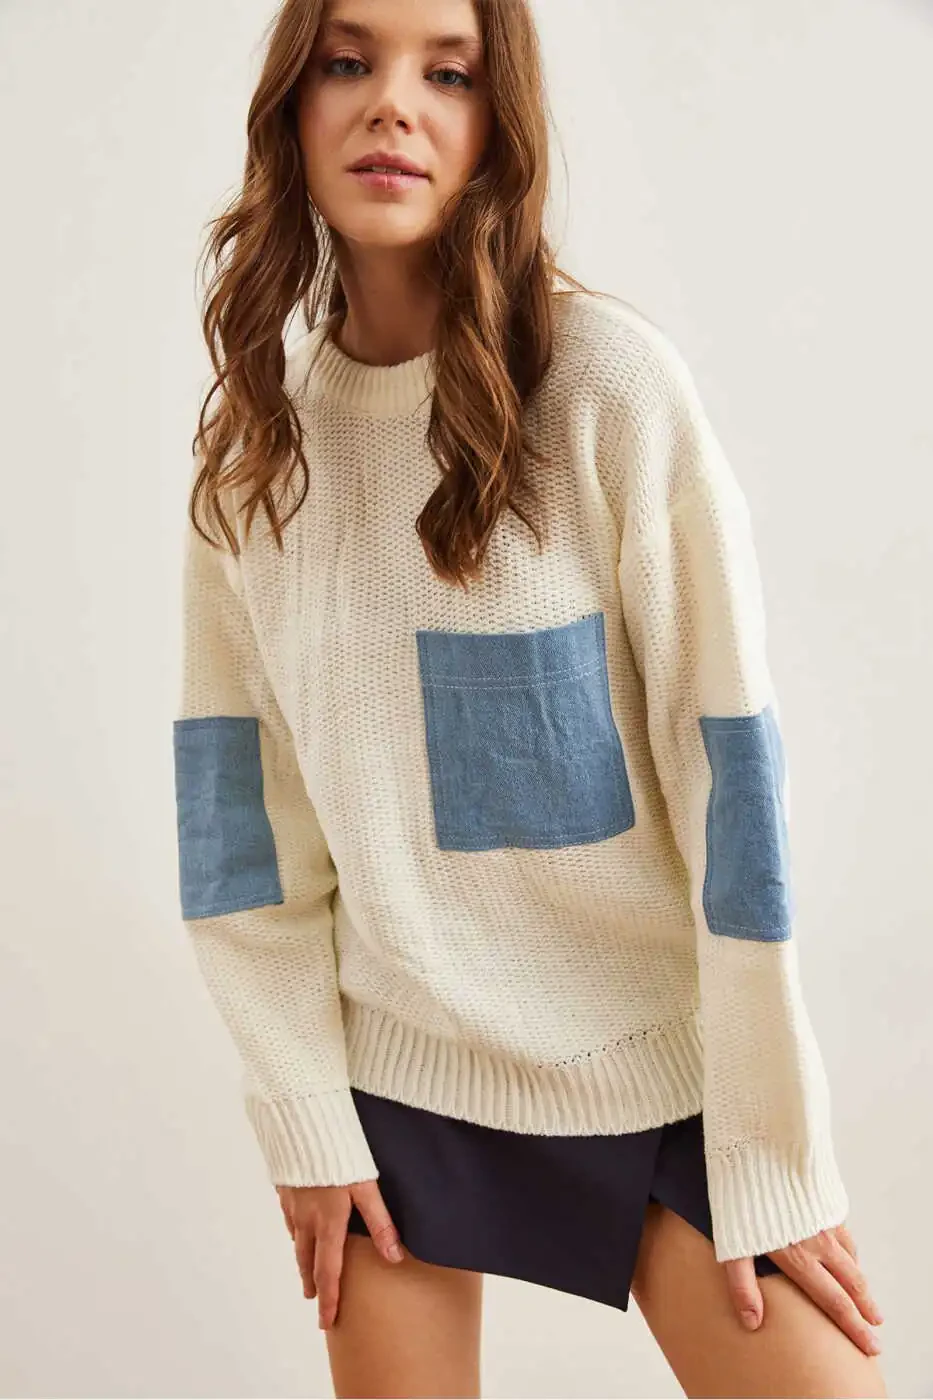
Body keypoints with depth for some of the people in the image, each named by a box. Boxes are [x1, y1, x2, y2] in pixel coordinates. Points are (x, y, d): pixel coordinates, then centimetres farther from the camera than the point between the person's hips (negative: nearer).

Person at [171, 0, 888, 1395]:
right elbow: (238, 790, 1)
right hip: (393, 1062, 3)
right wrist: (305, 1113, -2)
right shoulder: (256, 438, -1)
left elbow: (730, 766, -14)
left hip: (660, 1055, -2)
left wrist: (773, 1158, -12)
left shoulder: (609, 382, -14)